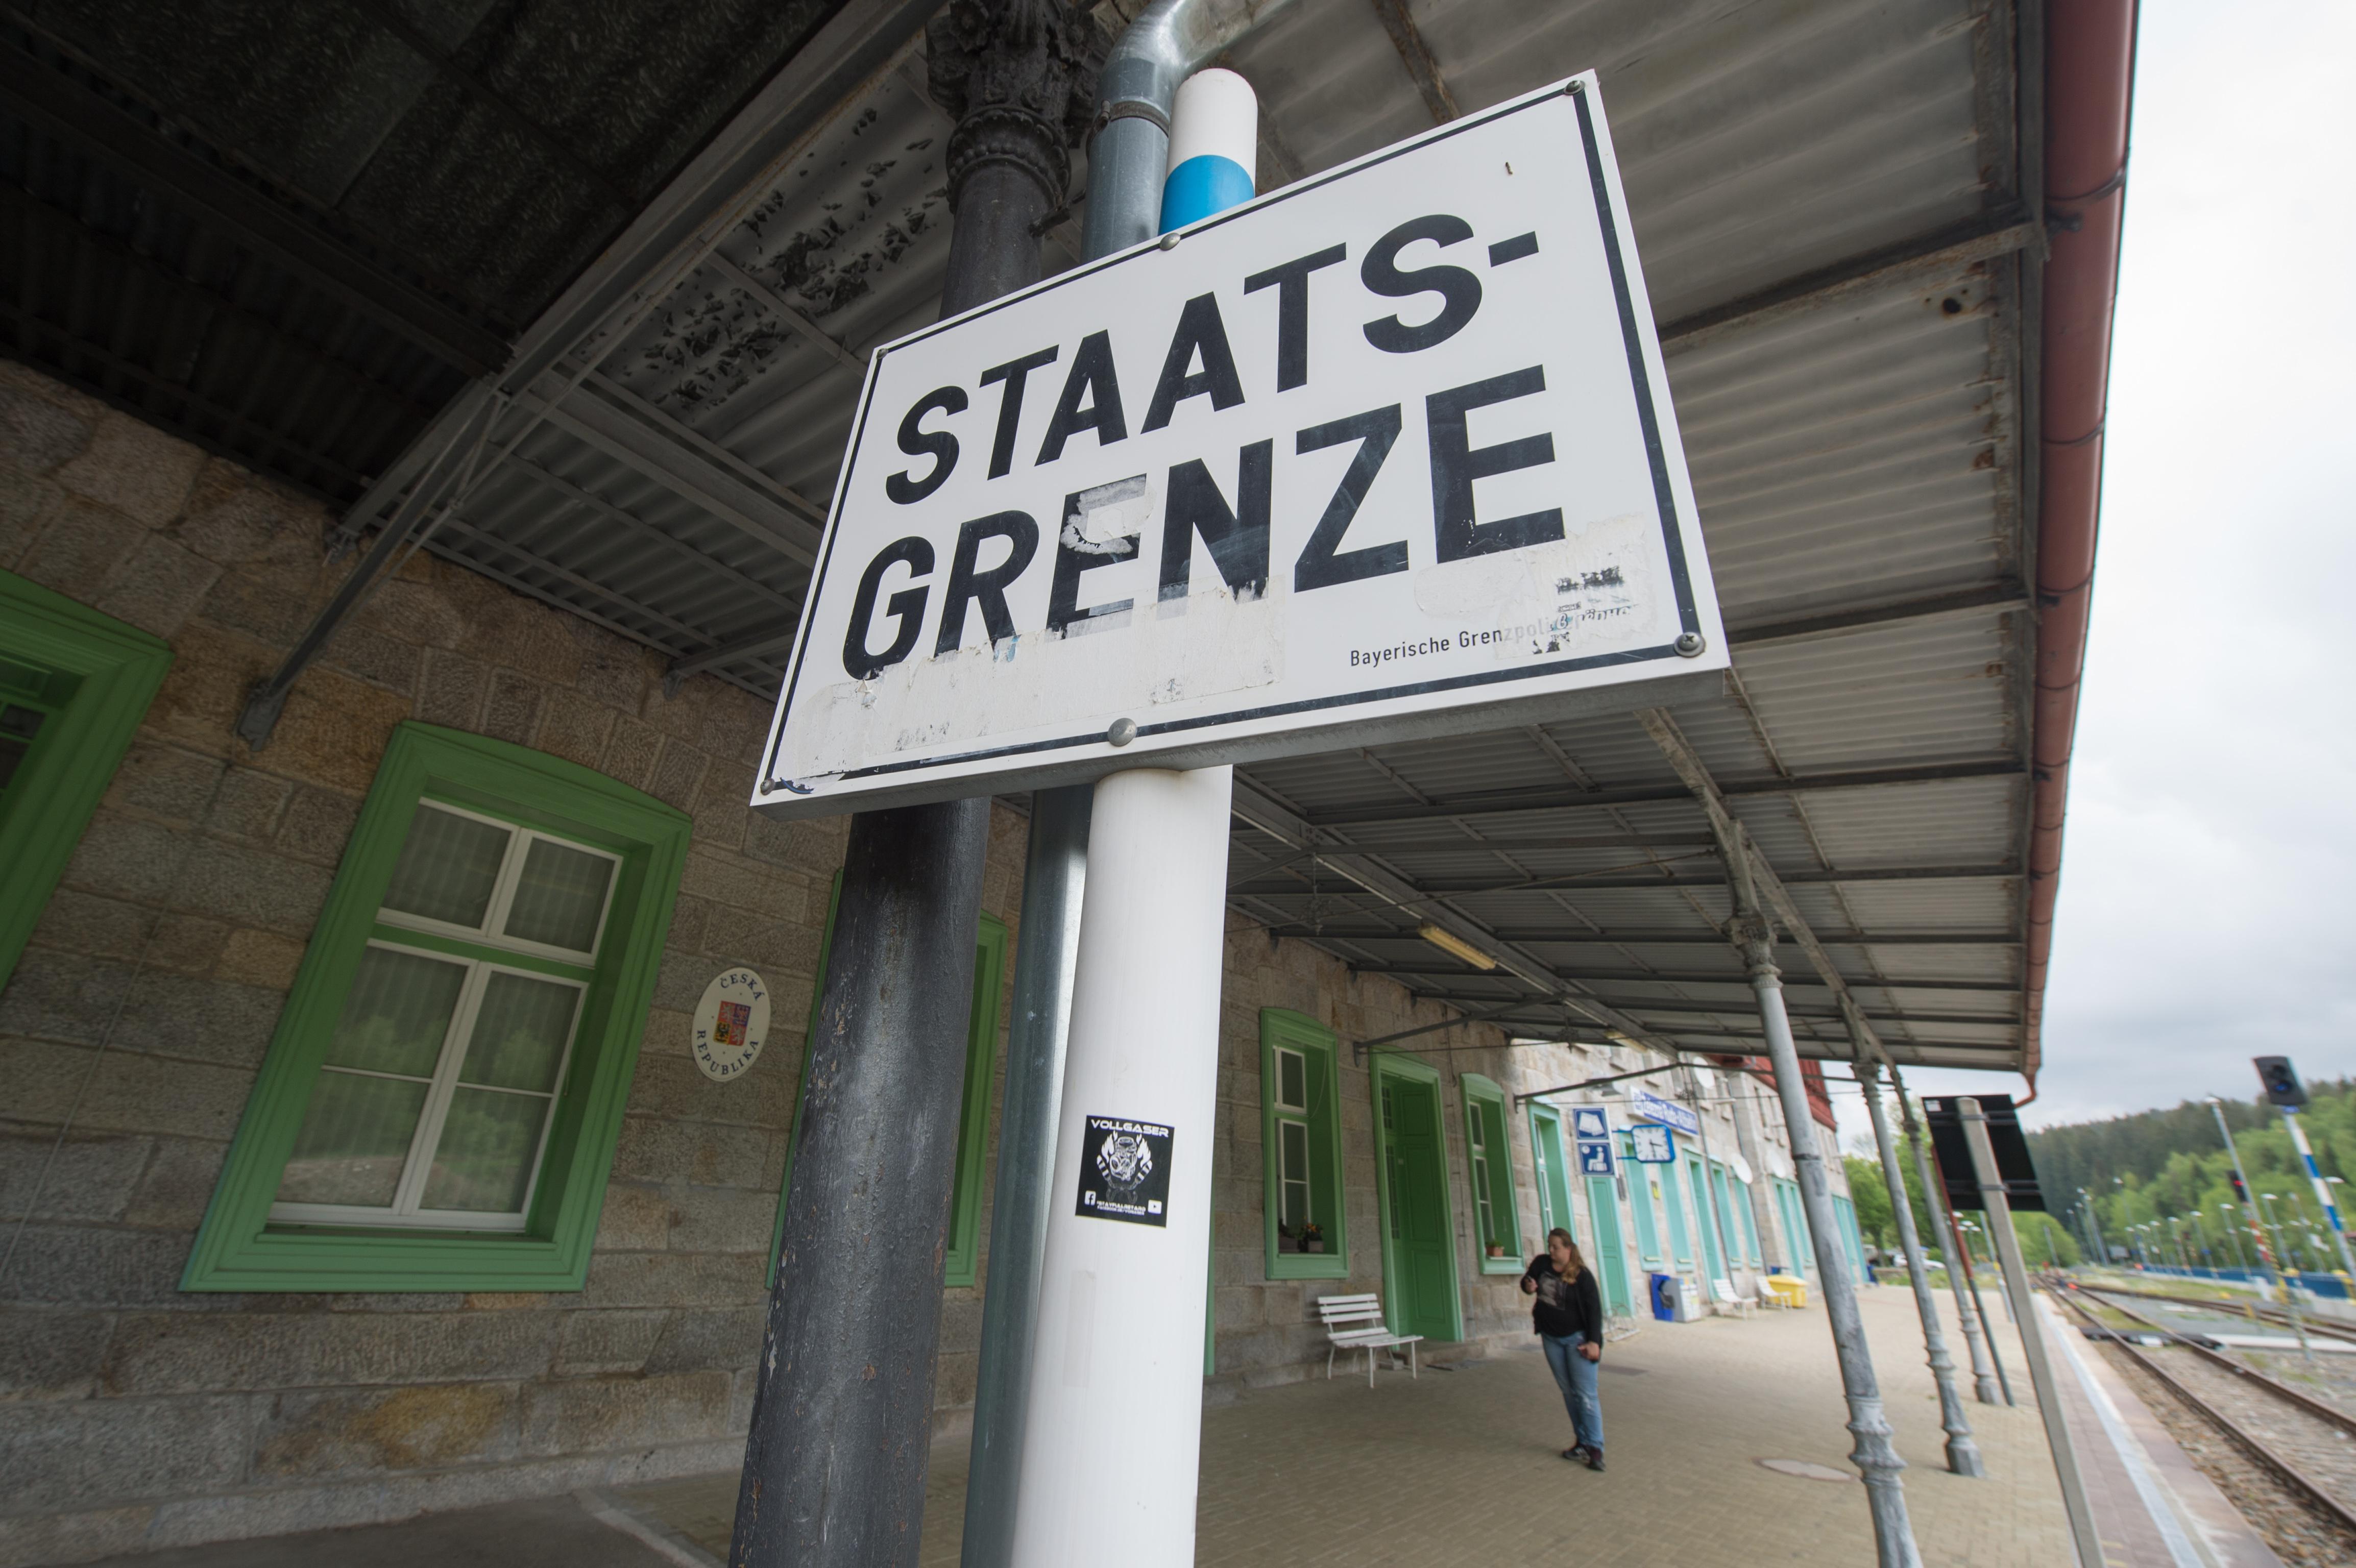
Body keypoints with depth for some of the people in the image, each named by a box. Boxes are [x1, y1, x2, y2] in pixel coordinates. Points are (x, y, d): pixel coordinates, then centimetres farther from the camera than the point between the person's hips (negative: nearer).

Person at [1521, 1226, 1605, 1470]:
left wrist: (1594, 1341, -18)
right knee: (1568, 1392, 11)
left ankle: (1595, 1448, -2)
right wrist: (1528, 1287, -10)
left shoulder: (1582, 1275, -16)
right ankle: (1582, 1442, 21)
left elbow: (1594, 1309, -14)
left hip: (1577, 1338, -5)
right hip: (1551, 1339, 5)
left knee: (1585, 1394, -7)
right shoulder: (1541, 1264, -4)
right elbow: (1526, 1280, 13)